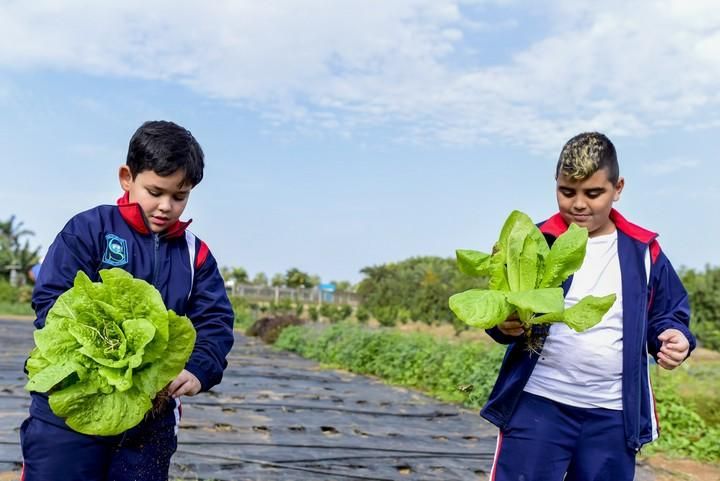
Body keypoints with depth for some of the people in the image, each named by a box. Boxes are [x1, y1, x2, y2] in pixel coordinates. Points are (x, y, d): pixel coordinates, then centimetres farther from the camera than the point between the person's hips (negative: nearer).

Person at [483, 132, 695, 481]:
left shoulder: (643, 250, 4)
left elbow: (668, 314, 12)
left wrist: (674, 336, -11)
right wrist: (505, 324, -25)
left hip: (614, 415, 2)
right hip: (538, 403, -2)